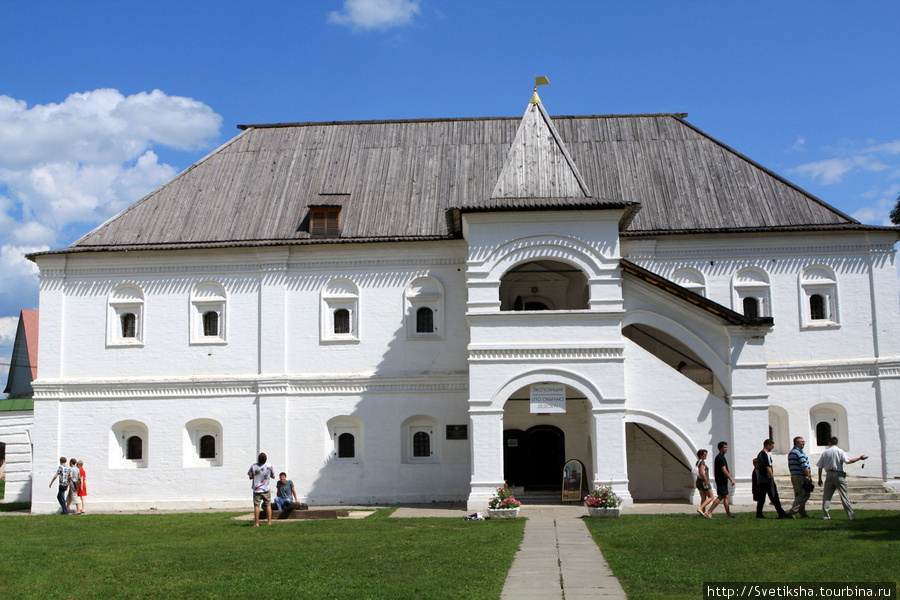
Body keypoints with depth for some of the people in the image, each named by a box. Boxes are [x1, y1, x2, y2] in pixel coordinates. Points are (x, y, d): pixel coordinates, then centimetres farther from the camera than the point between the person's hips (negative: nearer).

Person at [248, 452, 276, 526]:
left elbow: (250, 477, 3)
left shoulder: (253, 467, -9)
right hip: (266, 490, 1)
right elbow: (273, 476, 6)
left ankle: (256, 523, 1)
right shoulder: (269, 467, -7)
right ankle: (269, 521, 10)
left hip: (256, 490, -1)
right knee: (268, 505, 10)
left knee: (256, 506, 2)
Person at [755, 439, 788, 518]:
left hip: (761, 480, 9)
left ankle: (759, 514, 7)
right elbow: (768, 467, -19)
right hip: (767, 479, -8)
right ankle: (781, 513, -1)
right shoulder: (766, 454, -12)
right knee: (774, 497, -4)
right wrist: (772, 478, -18)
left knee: (761, 497, 9)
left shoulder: (759, 454, 16)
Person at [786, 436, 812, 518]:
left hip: (793, 475, 10)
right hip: (800, 476, -10)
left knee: (798, 495, 11)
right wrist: (809, 476, -14)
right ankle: (792, 511, -12)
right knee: (804, 495, -6)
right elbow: (804, 466, -19)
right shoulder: (799, 452, -13)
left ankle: (803, 513, 14)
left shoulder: (790, 452, 17)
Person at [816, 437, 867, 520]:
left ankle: (826, 515, 3)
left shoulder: (825, 453, 7)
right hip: (838, 474, -3)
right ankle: (851, 516, -2)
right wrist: (859, 458, -4)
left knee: (826, 495, 7)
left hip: (829, 475, 3)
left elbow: (820, 467, 6)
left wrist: (820, 479, 13)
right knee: (844, 496, -1)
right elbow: (848, 461, -16)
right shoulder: (840, 451, -3)